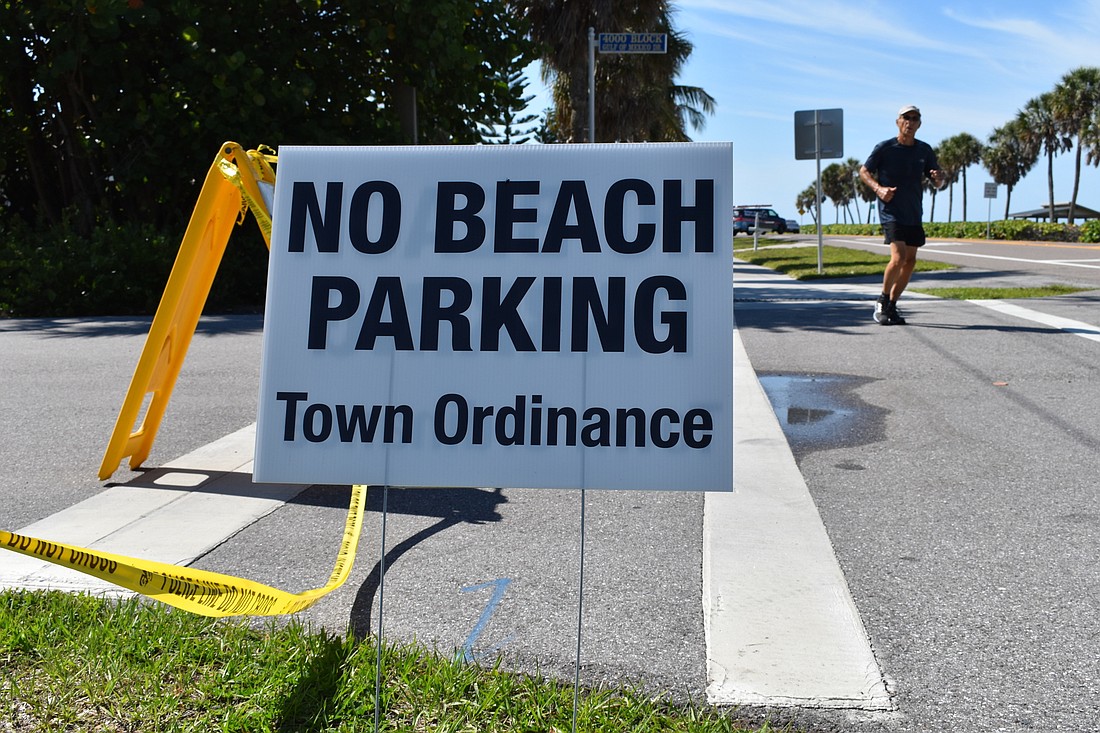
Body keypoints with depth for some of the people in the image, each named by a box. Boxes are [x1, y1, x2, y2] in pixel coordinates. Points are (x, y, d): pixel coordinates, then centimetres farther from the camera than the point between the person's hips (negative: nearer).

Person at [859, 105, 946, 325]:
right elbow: (864, 171, 4)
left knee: (910, 262, 5)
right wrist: (878, 188, -13)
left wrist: (939, 178, -12)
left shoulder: (925, 150, 8)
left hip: (914, 216, 5)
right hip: (891, 213, -5)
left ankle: (891, 306, 18)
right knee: (898, 258, -20)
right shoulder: (884, 148, -3)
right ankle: (882, 301, 0)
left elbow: (939, 183, 13)